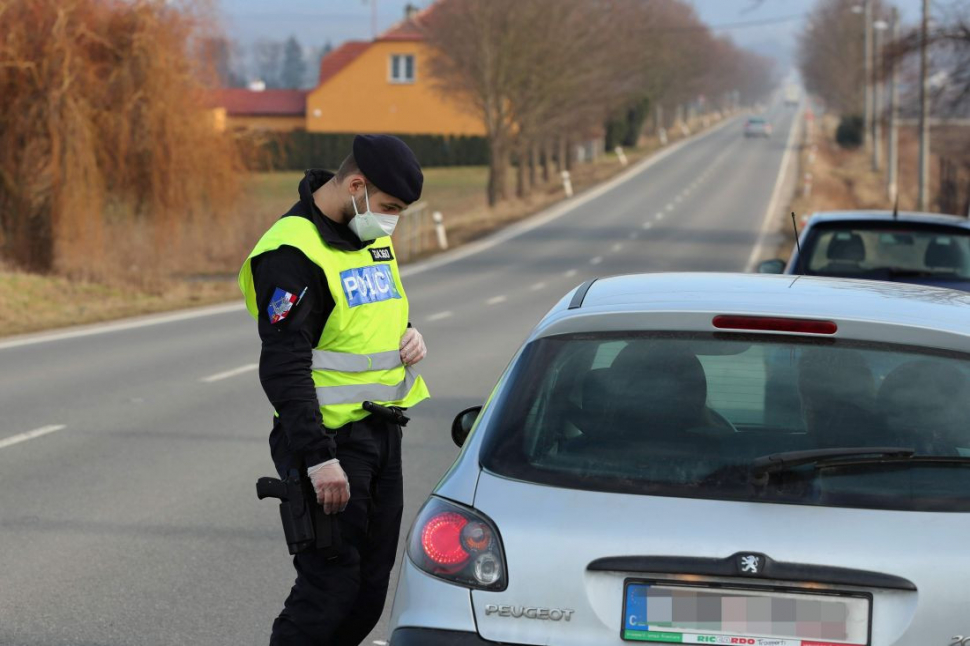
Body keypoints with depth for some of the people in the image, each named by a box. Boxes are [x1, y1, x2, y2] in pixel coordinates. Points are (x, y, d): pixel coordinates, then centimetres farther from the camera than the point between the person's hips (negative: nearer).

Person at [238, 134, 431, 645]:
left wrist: (408, 336, 5)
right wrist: (319, 458, -26)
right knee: (331, 586, -10)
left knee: (370, 588, 11)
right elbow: (283, 368, -22)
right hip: (331, 439, -9)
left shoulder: (372, 238, 11)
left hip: (381, 431, 9)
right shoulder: (294, 252, -18)